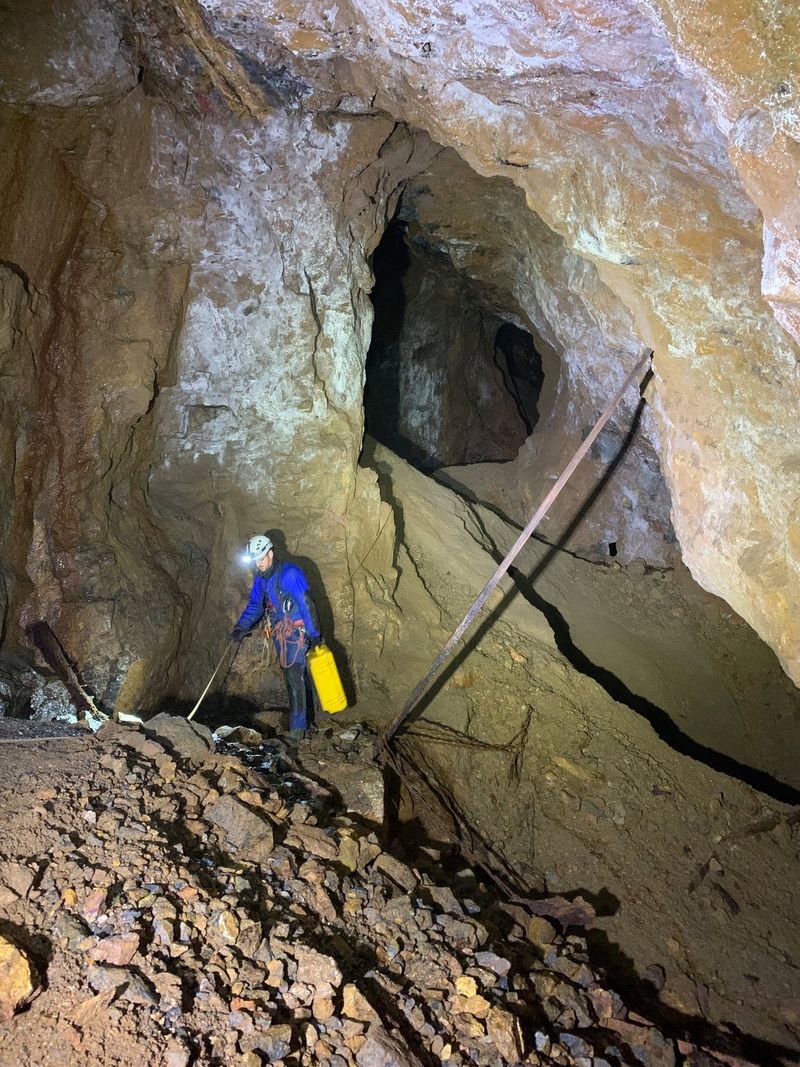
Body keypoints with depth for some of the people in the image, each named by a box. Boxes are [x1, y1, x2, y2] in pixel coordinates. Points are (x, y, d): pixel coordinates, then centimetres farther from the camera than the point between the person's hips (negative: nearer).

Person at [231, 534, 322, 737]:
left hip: (297, 632, -8)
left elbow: (307, 603, -16)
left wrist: (315, 635, -14)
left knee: (295, 677, -13)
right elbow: (254, 606, 10)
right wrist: (241, 628, -6)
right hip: (279, 634, 8)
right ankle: (304, 719, 27)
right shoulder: (260, 579, 6)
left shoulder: (290, 573, -18)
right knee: (290, 676, 14)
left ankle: (297, 728, -10)